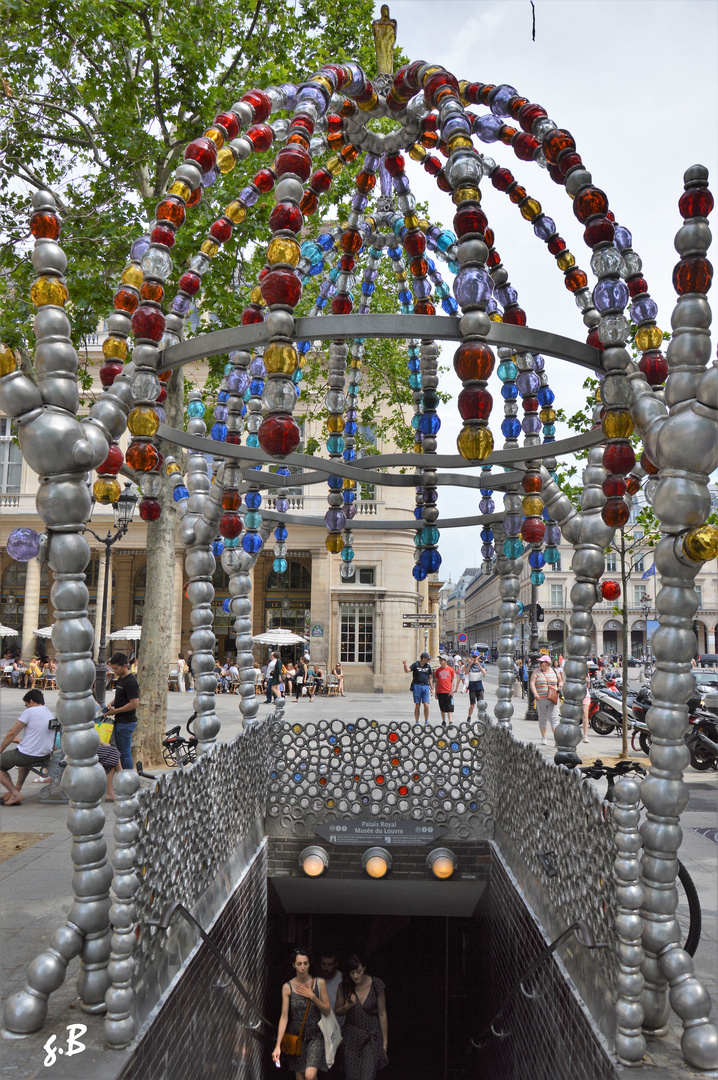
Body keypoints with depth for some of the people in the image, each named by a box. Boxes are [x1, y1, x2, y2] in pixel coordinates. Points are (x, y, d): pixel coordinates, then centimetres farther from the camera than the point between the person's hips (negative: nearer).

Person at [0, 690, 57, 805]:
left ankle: (15, 793, 1)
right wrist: (20, 741, 35)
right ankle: (17, 788, 33)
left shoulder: (30, 711, -10)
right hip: (45, 757, 8)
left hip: (27, 755, -8)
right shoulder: (51, 716, 13)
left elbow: (12, 733, -8)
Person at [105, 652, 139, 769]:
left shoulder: (131, 682, -18)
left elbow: (134, 703, -22)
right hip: (120, 721, 10)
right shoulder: (120, 679, 13)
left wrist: (116, 711, -16)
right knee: (120, 751, 15)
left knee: (125, 753, -4)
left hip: (126, 723, -10)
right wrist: (111, 705, 9)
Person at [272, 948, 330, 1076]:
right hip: (296, 1036, 1)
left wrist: (312, 996, -14)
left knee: (310, 1075, -19)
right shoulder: (287, 987, -4)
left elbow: (327, 1011, -1)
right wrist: (278, 1045, -12)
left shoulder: (319, 983, -4)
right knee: (299, 1076, 9)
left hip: (315, 1036, -1)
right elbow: (284, 1017, -5)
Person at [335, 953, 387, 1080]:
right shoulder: (345, 987, -6)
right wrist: (347, 1006, -15)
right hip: (352, 1036, 2)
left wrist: (385, 1042, 0)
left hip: (372, 1037, -2)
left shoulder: (376, 985, -10)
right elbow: (337, 1012, 7)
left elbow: (382, 1014, -3)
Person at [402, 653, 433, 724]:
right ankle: (416, 722, 11)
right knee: (417, 705, 2)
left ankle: (426, 722, 5)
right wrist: (405, 665, -30)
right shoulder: (415, 665, 0)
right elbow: (407, 671, -11)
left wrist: (432, 688, 12)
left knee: (426, 705, -9)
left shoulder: (428, 666, 11)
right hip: (417, 686, -2)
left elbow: (430, 678, 16)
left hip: (425, 686, 2)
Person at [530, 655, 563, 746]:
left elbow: (560, 681, 19)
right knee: (543, 718, 8)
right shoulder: (537, 672, 4)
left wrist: (559, 688, -3)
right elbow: (532, 683, -5)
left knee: (554, 718, -10)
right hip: (541, 699, 1)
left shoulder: (555, 671, 8)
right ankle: (543, 737, 21)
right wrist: (535, 694, -20)